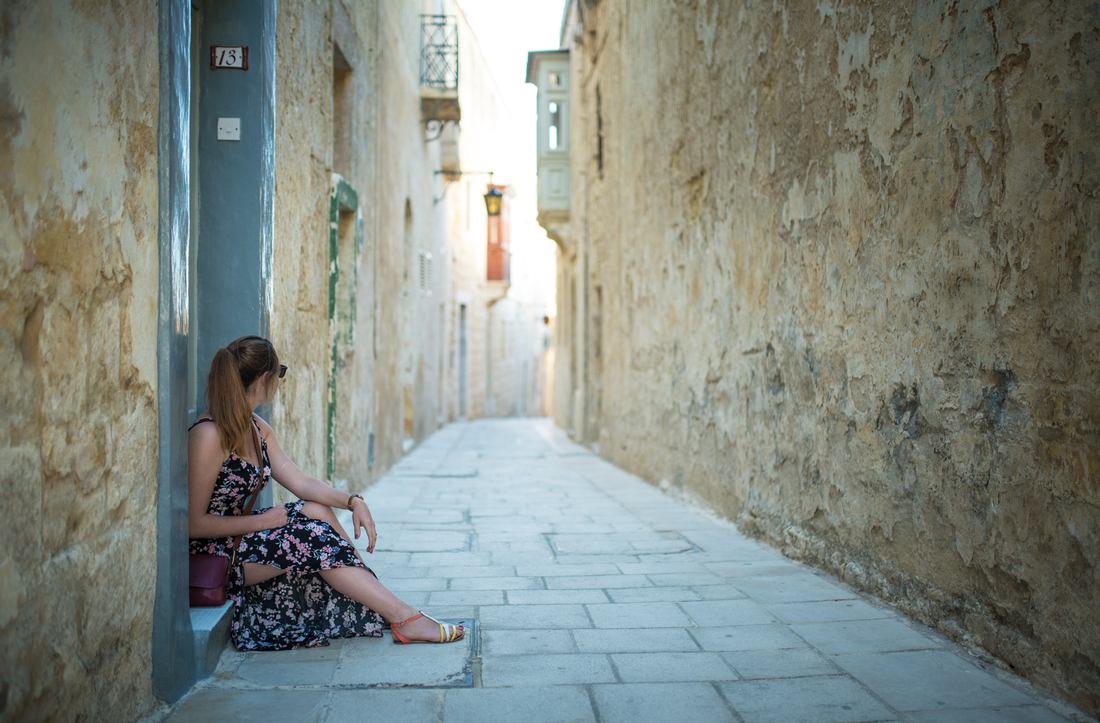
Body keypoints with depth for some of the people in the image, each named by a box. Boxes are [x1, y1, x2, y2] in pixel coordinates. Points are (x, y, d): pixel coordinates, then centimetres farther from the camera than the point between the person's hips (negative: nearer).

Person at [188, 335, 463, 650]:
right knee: (317, 539, -18)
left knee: (318, 510, -6)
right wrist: (262, 521, -16)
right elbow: (194, 523, -21)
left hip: (240, 537, 9)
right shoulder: (209, 435, -21)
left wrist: (353, 501, -11)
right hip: (211, 558, -9)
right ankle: (405, 620, -13)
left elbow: (301, 482, 4)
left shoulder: (256, 429, 8)